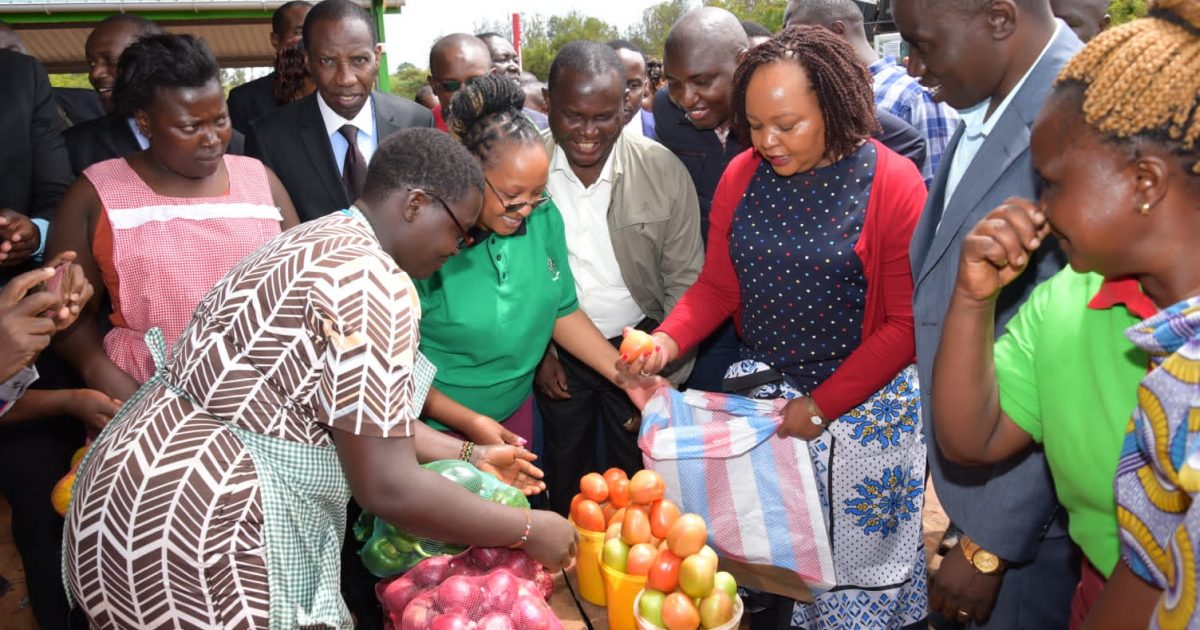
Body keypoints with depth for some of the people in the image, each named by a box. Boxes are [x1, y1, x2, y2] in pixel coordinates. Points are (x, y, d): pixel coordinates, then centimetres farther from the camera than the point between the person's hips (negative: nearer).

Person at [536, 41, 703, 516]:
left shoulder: (665, 170, -15)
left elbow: (685, 280, -9)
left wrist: (666, 378, -10)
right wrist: (537, 352, -1)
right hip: (556, 350, 1)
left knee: (637, 476, 13)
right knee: (565, 474, 19)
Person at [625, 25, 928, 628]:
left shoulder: (892, 182, -14)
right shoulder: (741, 177, -1)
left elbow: (906, 323, -13)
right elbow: (717, 285, 4)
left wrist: (822, 405, -14)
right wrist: (668, 341, -15)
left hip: (860, 403, -3)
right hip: (759, 392, 4)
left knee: (852, 557, 11)